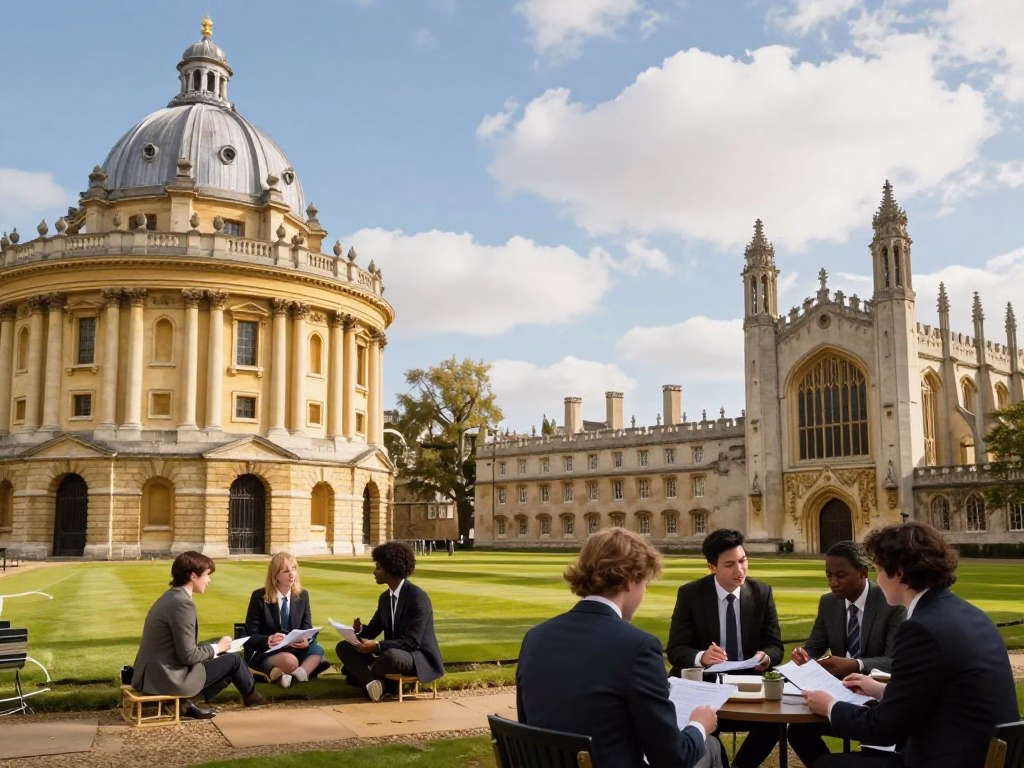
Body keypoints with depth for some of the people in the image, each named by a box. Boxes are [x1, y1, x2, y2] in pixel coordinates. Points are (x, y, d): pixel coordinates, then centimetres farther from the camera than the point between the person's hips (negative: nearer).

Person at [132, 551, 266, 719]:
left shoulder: (171, 596, 9)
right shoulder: (182, 603, -21)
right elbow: (188, 655, -20)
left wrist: (213, 648, 10)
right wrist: (217, 647, -4)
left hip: (152, 674, 9)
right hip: (167, 678, -9)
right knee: (233, 659, 3)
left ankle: (186, 702, 14)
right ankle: (250, 695, 29)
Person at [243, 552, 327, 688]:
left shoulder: (303, 595, 6)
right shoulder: (259, 596, -5)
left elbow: (307, 629, 7)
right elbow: (250, 635, -6)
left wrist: (306, 640, -19)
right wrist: (268, 640, -29)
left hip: (295, 649, 5)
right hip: (265, 653, -5)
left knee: (317, 650, -31)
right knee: (290, 661, -40)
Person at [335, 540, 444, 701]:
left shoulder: (417, 597, -19)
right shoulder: (384, 597, 9)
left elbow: (412, 642, -23)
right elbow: (373, 630, 14)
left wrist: (377, 646, -30)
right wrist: (360, 629, -10)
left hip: (420, 658, -8)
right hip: (391, 652, 9)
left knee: (391, 655, -41)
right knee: (344, 647, -1)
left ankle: (359, 672, -9)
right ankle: (372, 681, -24)